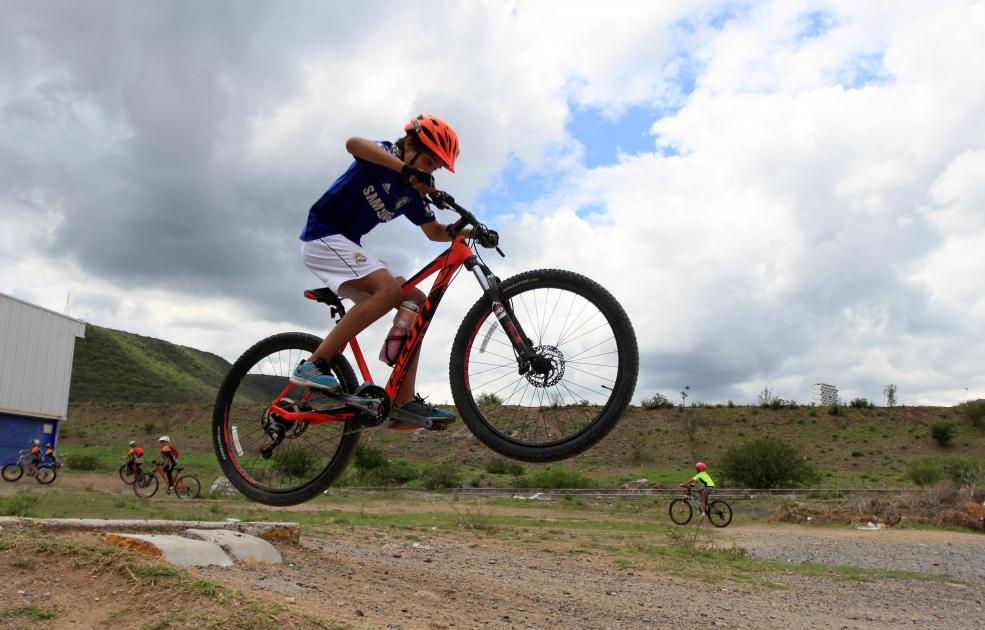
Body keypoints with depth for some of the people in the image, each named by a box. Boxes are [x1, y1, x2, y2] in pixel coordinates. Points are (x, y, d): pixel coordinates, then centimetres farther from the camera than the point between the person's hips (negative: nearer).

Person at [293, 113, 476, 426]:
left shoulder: (412, 193, 13)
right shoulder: (385, 154, -8)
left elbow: (434, 231, 15)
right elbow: (353, 143, -31)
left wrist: (472, 231, -3)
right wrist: (408, 169, -41)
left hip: (348, 247, 9)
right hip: (323, 236, -9)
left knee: (417, 303, -2)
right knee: (390, 288, -30)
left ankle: (405, 401, -8)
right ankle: (312, 365, -27)